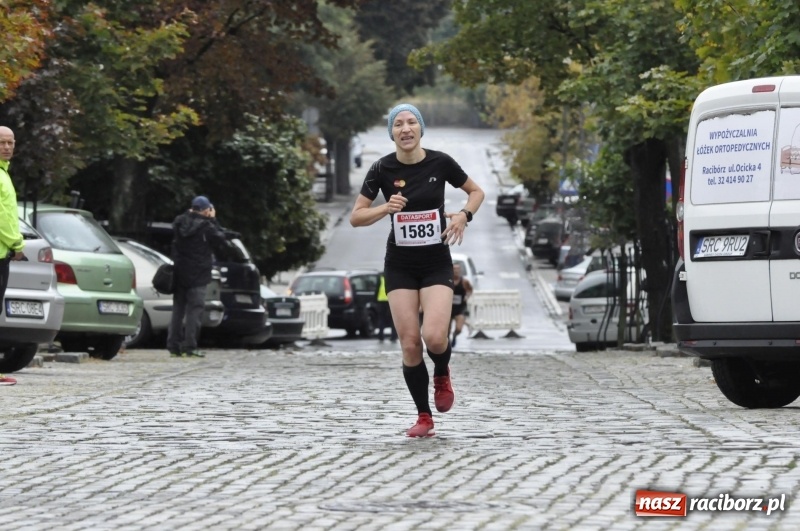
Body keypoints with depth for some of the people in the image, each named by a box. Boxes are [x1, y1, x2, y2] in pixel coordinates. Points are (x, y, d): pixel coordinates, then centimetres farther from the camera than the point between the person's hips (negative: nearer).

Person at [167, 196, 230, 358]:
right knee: (194, 310, -4)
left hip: (180, 274, 6)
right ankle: (190, 347, -9)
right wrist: (213, 220, 2)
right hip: (197, 276, -6)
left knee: (178, 310, 11)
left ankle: (174, 346, 10)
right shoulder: (205, 226, -14)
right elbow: (222, 242, -5)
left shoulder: (180, 222, 4)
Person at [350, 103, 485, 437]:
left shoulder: (440, 163, -5)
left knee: (434, 336, -19)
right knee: (409, 343, -5)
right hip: (400, 265, 1)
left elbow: (476, 192, 10)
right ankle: (424, 417, 10)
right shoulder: (382, 169, -5)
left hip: (436, 263, -1)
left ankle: (442, 376, 17)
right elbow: (355, 218, -3)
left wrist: (464, 215, -9)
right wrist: (385, 209, -21)